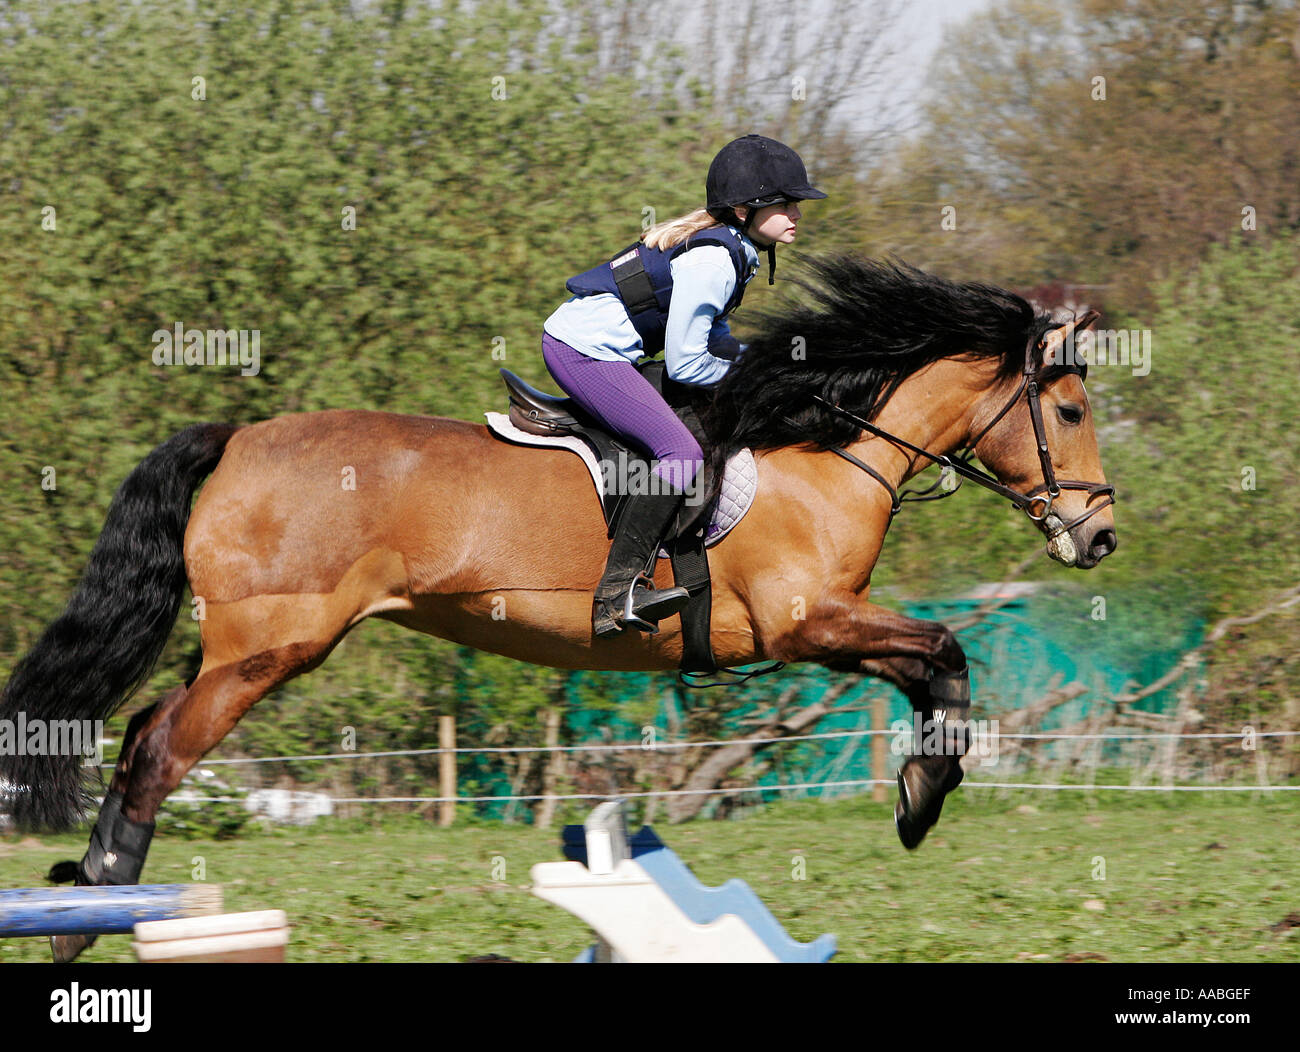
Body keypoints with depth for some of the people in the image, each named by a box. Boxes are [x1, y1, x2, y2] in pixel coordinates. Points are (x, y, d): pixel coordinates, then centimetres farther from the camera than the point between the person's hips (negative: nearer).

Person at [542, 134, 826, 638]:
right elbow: (686, 365, -17)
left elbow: (711, 333, 23)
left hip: (579, 340, 11)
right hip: (586, 348, -11)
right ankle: (617, 595, -30)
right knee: (681, 453, -22)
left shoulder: (731, 246, 11)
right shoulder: (713, 260, -20)